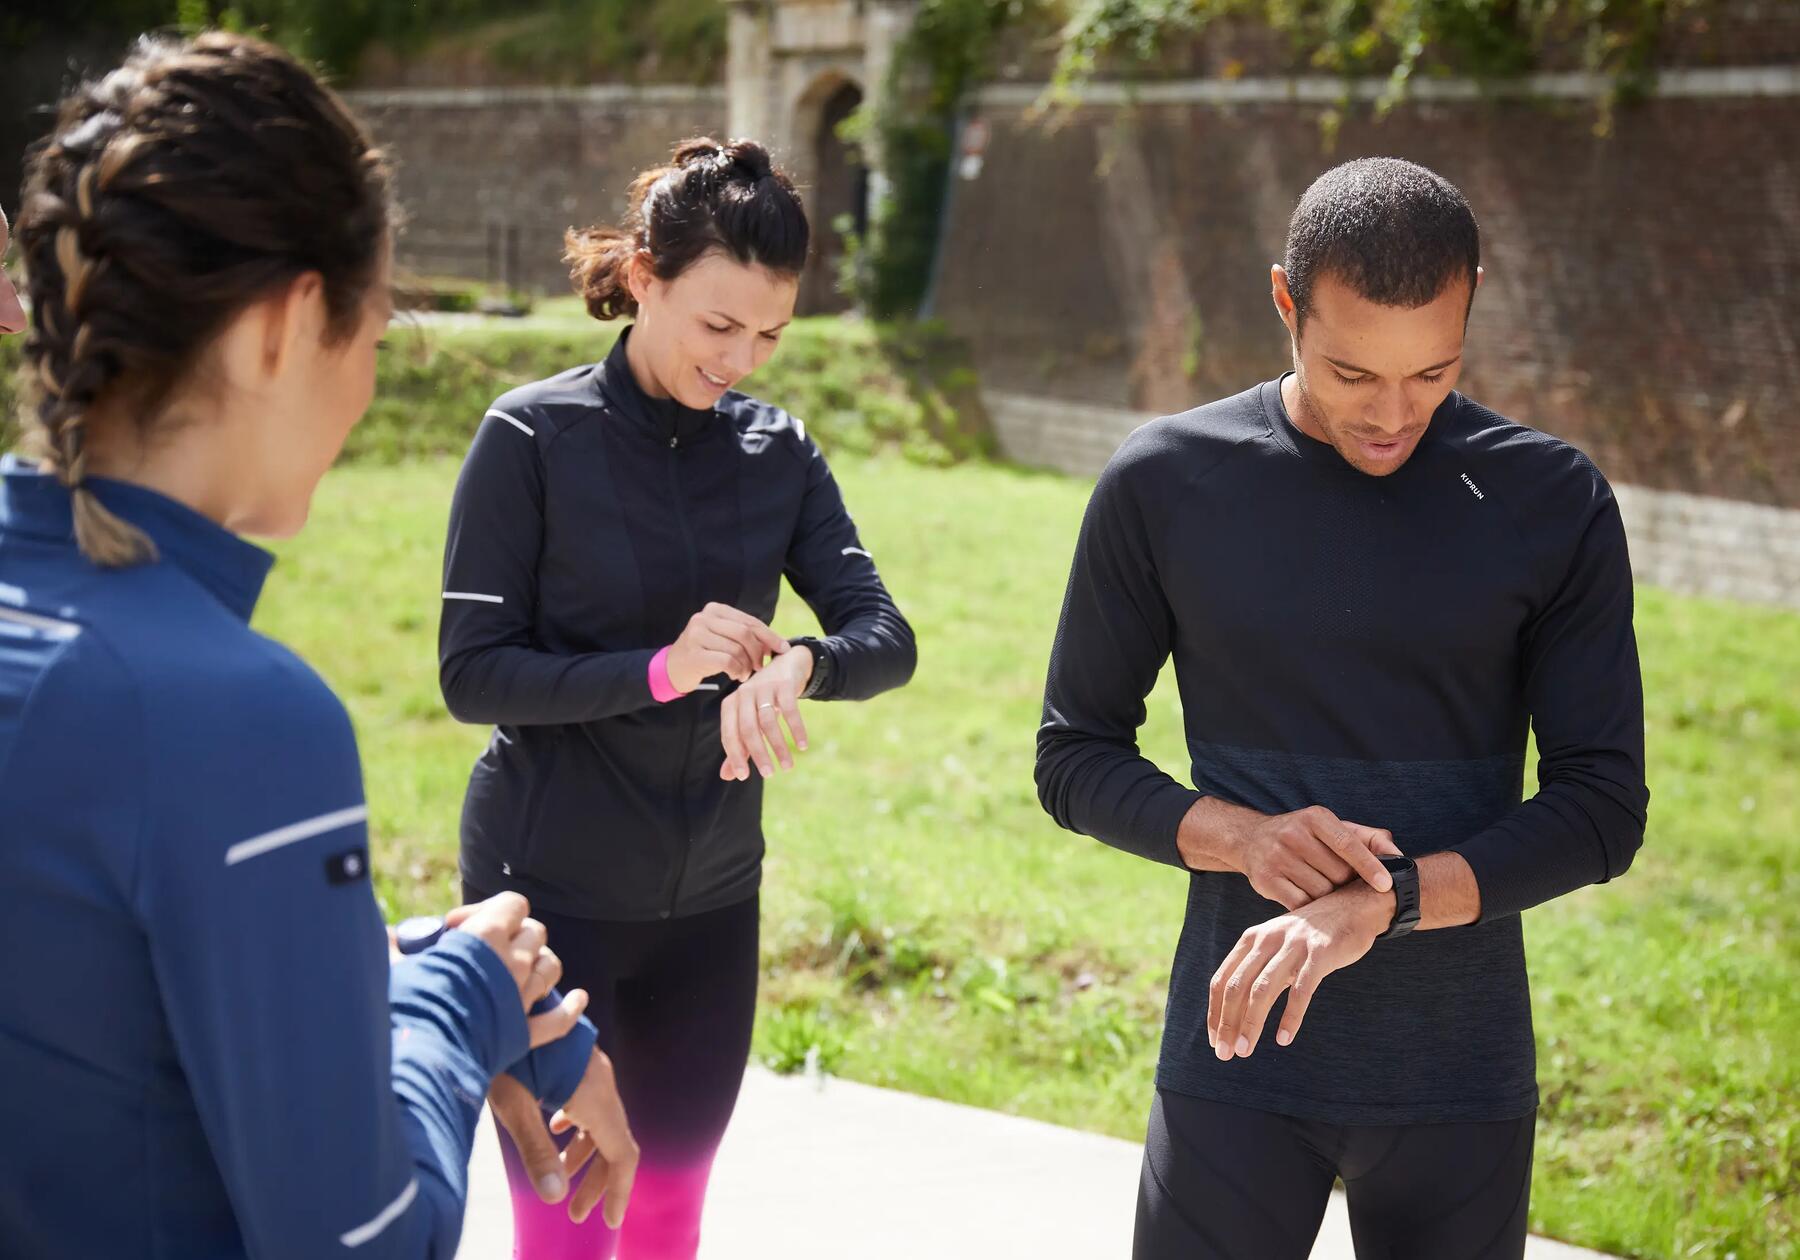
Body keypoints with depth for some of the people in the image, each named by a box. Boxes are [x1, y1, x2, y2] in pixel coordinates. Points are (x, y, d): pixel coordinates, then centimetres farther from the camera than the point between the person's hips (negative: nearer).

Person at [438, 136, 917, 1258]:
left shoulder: (777, 451, 3)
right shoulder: (535, 437, -10)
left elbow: (887, 637, -7)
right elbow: (473, 672, -12)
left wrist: (799, 665, -30)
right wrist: (659, 670, -27)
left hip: (710, 902, 4)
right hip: (551, 891, -4)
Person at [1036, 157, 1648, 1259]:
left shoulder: (1552, 504, -3)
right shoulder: (1165, 486, -2)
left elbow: (1604, 807, -4)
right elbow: (1076, 757, 4)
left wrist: (1383, 901, -18)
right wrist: (1239, 836, -15)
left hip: (1462, 1076, 1)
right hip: (1235, 1056, 0)